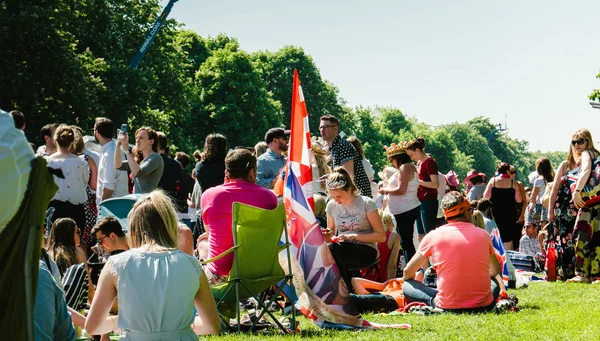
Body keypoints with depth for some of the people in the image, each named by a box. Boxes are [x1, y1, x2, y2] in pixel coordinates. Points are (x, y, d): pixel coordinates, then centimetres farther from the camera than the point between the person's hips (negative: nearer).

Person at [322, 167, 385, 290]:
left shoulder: (366, 203, -5)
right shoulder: (332, 206, 8)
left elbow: (381, 236, -7)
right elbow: (332, 236, 18)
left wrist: (354, 236, -18)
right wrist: (328, 236, -8)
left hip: (366, 252, -4)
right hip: (342, 250, 4)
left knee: (331, 249, -33)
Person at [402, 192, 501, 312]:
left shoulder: (433, 236, 0)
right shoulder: (483, 234, 5)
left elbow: (408, 272, 9)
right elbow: (496, 271, 22)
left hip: (448, 306, -2)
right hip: (483, 305, 2)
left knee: (407, 285, 16)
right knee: (494, 283, 35)